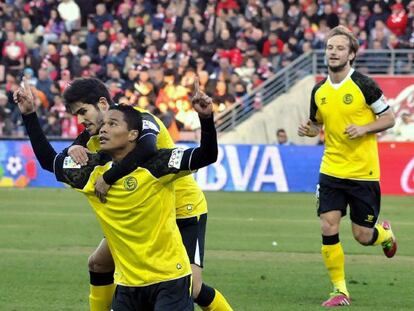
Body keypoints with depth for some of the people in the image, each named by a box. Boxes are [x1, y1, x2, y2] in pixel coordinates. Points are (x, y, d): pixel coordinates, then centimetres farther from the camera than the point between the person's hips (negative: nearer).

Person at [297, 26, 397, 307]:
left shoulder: (364, 85, -10)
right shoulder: (319, 91, 5)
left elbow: (389, 118, -3)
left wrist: (364, 129, -19)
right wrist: (308, 130, -3)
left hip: (364, 173, -4)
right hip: (331, 170, 4)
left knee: (363, 236, 1)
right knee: (328, 228, -7)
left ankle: (385, 233, 39)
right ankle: (340, 291, 5)